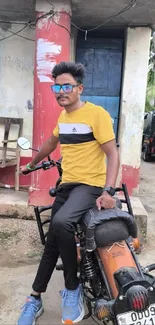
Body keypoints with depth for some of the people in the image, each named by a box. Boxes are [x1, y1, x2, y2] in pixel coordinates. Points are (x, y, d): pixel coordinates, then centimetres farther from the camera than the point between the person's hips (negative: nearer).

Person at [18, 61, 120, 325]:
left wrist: (107, 190, -25)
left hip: (90, 185, -7)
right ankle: (35, 299, 23)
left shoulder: (96, 114, -10)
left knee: (61, 223, -32)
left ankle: (72, 287, -8)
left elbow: (112, 153, -14)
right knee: (52, 241, 9)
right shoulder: (62, 116, 12)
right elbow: (51, 143, 29)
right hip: (66, 184, 7)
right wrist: (32, 163, 40)